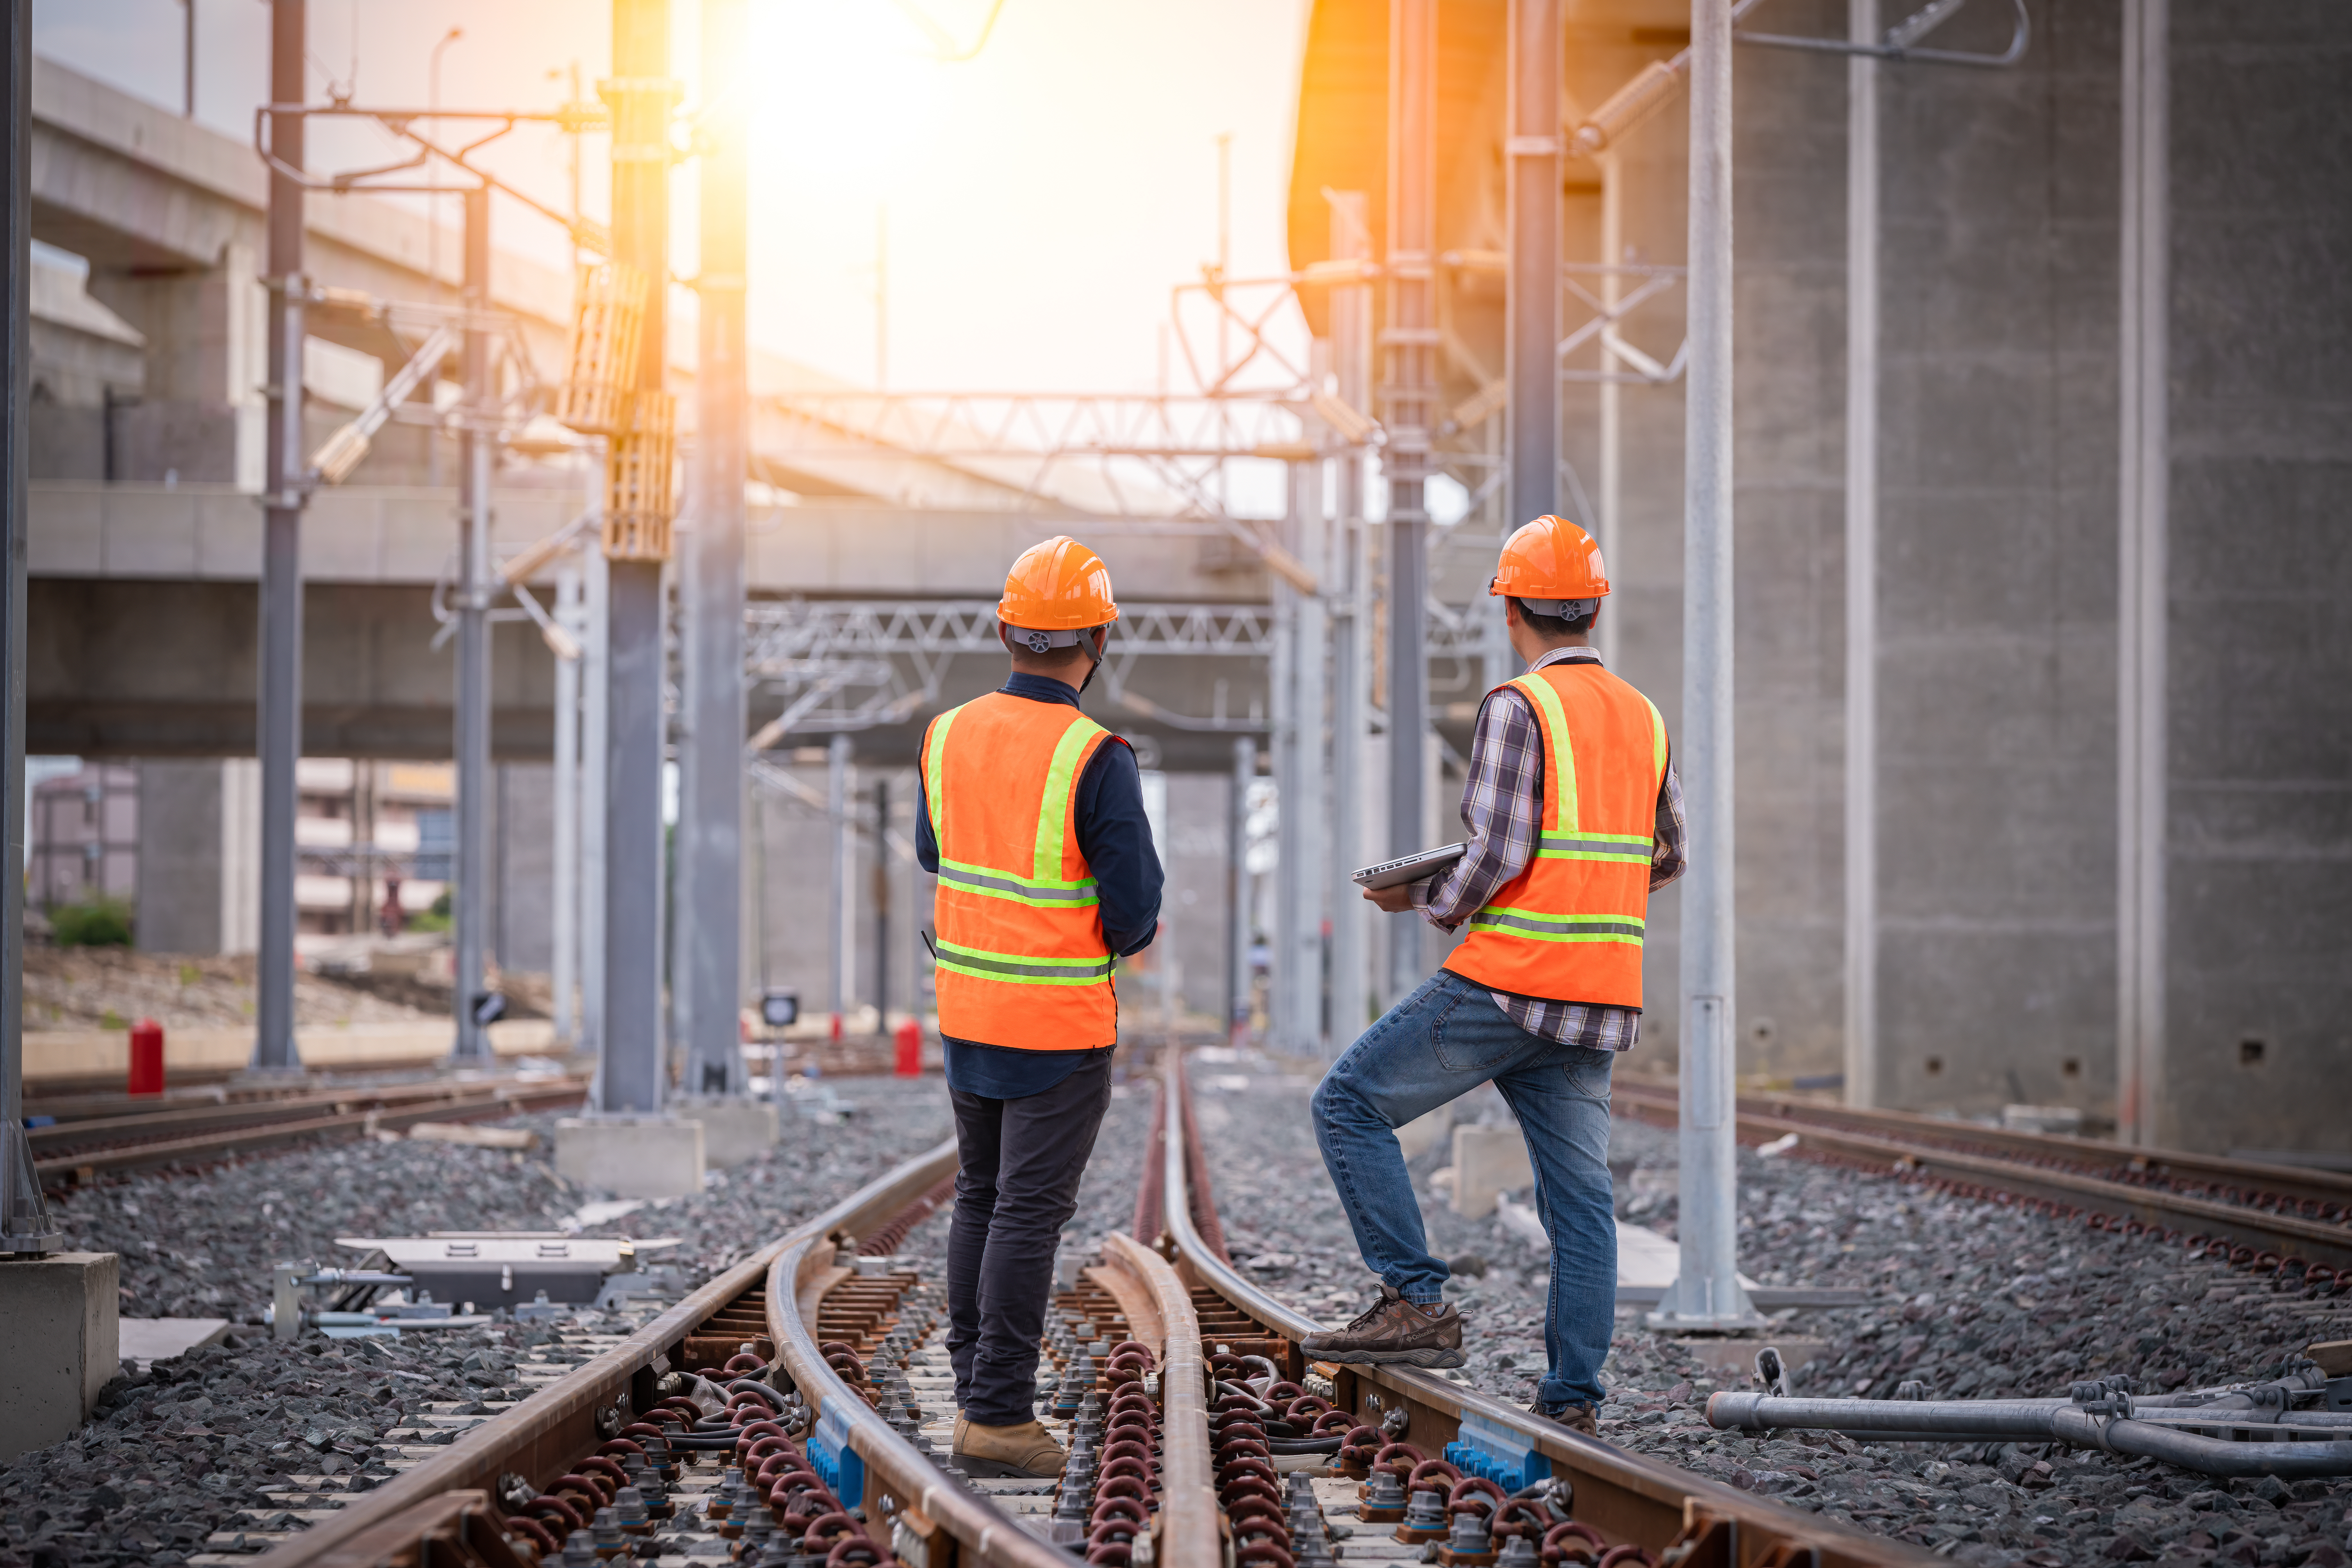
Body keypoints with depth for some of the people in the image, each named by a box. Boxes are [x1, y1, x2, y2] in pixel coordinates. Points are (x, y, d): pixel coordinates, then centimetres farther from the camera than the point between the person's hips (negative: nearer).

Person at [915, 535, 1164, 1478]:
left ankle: (978, 1388, 22)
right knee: (1030, 1210, -2)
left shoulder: (949, 735, -2)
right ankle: (998, 1417, -1)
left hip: (967, 1005, 6)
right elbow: (1134, 908, -17)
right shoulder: (1097, 759, -20)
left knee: (982, 1195, 18)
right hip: (1060, 1023, -6)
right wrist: (1131, 933, 7)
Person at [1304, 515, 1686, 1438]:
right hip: (1601, 996, 7)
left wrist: (1427, 901, 1)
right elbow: (1665, 860, 21)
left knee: (1351, 1105, 3)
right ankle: (1571, 1403, 6)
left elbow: (1495, 857, -16)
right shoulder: (1644, 719, 12)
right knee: (1578, 1197, 8)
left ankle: (1416, 1303, -5)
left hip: (1508, 982, -7)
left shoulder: (1518, 708, -10)